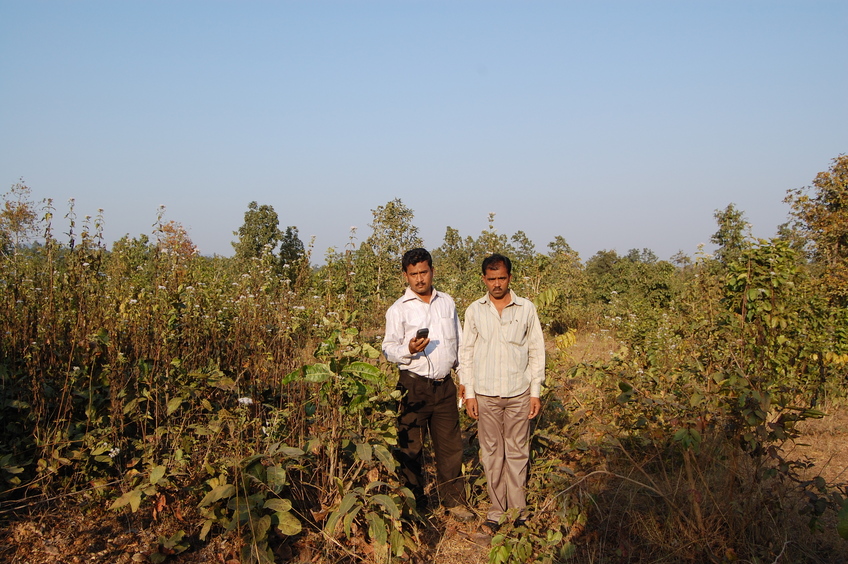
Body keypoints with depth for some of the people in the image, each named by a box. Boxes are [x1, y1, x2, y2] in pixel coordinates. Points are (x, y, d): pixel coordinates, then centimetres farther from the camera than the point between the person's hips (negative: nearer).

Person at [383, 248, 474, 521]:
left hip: (444, 385, 3)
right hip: (414, 386, -3)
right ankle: (414, 504, 19)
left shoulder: (447, 302, 10)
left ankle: (454, 500, 24)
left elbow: (459, 342, 18)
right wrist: (409, 350, -23)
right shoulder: (398, 309, -3)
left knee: (450, 444, 10)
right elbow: (388, 348, -4)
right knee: (410, 447, 4)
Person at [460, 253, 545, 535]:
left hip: (519, 393, -1)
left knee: (518, 453, 5)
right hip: (486, 394, 1)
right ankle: (496, 512, 17)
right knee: (491, 454, 6)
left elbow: (537, 352, 4)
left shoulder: (526, 308, 1)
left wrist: (536, 392, 1)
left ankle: (518, 512, 16)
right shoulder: (474, 310, 3)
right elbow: (466, 353, 6)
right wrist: (469, 393, 1)